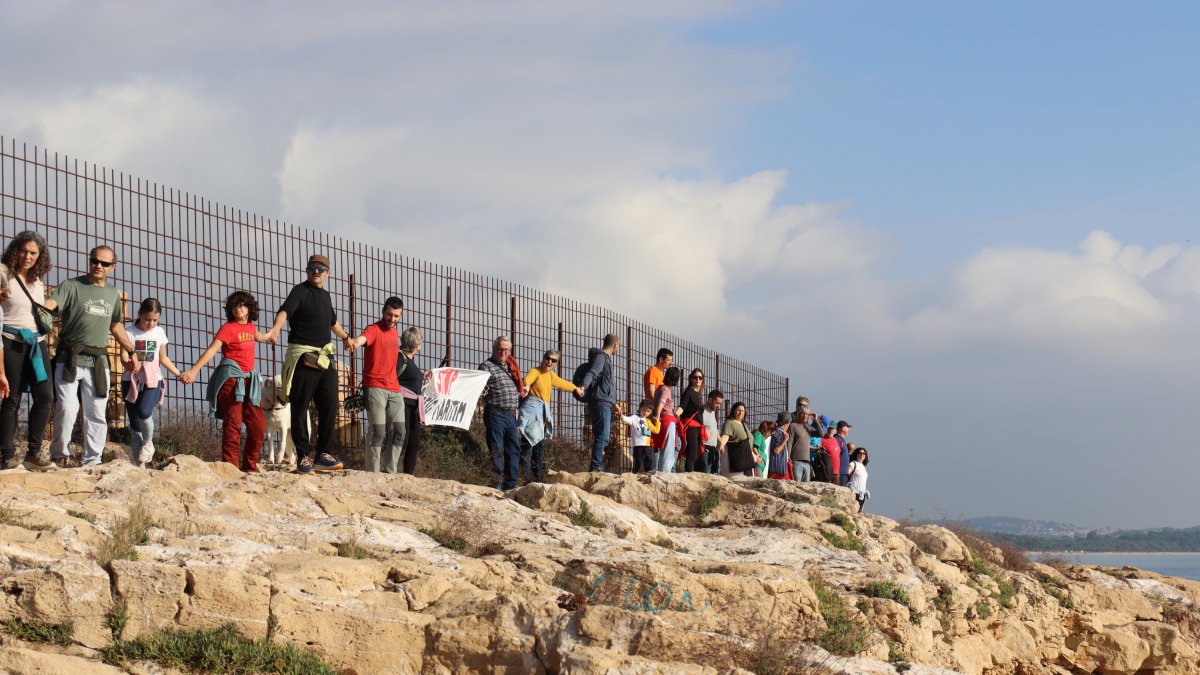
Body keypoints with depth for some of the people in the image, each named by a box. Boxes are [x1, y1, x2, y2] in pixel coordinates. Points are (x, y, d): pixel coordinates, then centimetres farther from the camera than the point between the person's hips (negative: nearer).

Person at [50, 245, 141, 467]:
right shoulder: (71, 286, -1)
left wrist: (132, 352, 25)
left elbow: (116, 326, 27)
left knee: (97, 414, 3)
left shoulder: (113, 293, 16)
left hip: (98, 363, 5)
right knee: (67, 409, -12)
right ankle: (59, 456, 1)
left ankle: (92, 461, 8)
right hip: (69, 359, -4)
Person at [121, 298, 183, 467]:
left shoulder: (159, 332, 8)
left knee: (144, 412, -26)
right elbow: (123, 357, -10)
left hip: (152, 381, 1)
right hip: (131, 381, -1)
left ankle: (148, 442, 2)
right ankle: (138, 463, 7)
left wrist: (179, 374, 20)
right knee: (134, 422, 0)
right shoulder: (130, 332, -2)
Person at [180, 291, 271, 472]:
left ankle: (250, 466, 15)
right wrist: (193, 370, -31)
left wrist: (268, 337, 62)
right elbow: (212, 350, -19)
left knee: (258, 426, 5)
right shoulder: (228, 328, -7)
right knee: (233, 424, -11)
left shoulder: (250, 326, 14)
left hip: (249, 379, 7)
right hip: (231, 378, -7)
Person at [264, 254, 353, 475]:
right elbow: (285, 310, -27)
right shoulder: (301, 291, -6)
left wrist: (345, 337, 47)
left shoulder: (325, 295, 17)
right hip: (303, 357, -7)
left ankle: (323, 454, 9)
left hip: (325, 358, 7)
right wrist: (276, 328, -46)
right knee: (300, 407, -3)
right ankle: (304, 457, 1)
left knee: (330, 406, 2)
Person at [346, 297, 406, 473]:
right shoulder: (374, 330, -8)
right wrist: (354, 342, -55)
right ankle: (373, 474, -11)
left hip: (394, 389, 7)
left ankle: (390, 472, 12)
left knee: (398, 432, 5)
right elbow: (362, 338, -31)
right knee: (378, 432, -13)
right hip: (375, 387, -7)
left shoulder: (395, 332, 16)